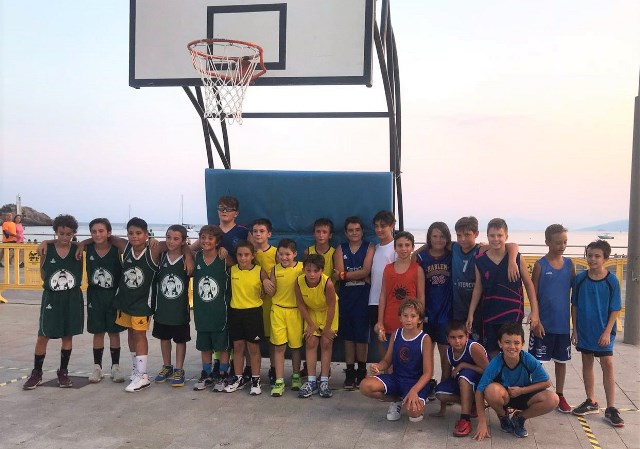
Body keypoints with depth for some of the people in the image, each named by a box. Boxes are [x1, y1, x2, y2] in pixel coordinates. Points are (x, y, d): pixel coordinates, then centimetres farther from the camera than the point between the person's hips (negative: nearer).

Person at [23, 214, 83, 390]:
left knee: (68, 336, 9)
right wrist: (52, 284, 3)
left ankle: (63, 372, 21)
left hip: (72, 298, 1)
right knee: (43, 336, 2)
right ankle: (36, 373, 16)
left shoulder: (77, 250, -5)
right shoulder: (47, 249, -6)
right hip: (51, 297, -1)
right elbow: (43, 274, 4)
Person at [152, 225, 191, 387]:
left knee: (180, 339, 9)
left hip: (180, 308, -3)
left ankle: (179, 370, 22)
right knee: (164, 338, 17)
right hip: (162, 307, 3)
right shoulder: (161, 257, -2)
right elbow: (154, 277, 4)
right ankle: (166, 367, 33)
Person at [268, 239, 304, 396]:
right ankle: (279, 381, 5)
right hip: (278, 310, 1)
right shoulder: (275, 269, 2)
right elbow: (271, 292, 3)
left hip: (295, 310, -1)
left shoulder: (302, 268, -5)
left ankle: (296, 377, 27)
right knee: (279, 347, 0)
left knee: (296, 346, 10)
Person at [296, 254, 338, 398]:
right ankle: (311, 381, 3)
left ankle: (324, 381, 4)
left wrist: (327, 328, -15)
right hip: (311, 312, 2)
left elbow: (331, 306, -24)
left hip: (328, 312, -2)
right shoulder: (299, 282, -28)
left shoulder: (328, 283, -36)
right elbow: (301, 304, -13)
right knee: (311, 342, -2)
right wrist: (311, 324, -10)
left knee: (326, 344, -2)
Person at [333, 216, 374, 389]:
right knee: (348, 334, 5)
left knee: (362, 334, -1)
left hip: (363, 295, -2)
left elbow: (366, 271, -10)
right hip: (346, 295, 3)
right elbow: (339, 274, -2)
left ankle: (361, 371, 12)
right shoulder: (340, 249, 10)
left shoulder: (369, 248, 3)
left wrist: (345, 274, -8)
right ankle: (350, 372, 12)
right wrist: (359, 276, -8)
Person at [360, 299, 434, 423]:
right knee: (365, 386, -21)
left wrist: (414, 391, -31)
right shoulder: (396, 334, 2)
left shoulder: (425, 339, -12)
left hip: (416, 382, -4)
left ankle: (419, 403, 7)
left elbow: (428, 372, -15)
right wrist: (378, 367, -18)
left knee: (413, 411, -35)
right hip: (396, 378, 4)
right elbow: (387, 361, 8)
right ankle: (396, 401, 7)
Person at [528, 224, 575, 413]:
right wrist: (536, 321, -12)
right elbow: (533, 295, -7)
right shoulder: (540, 265, -8)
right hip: (544, 323, -4)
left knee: (561, 360, 13)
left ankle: (560, 396, 26)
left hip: (563, 323, 4)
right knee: (537, 361, 4)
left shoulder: (569, 264, 3)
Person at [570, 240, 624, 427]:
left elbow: (615, 309, -6)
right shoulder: (580, 278, -3)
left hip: (603, 332, -3)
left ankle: (611, 409, 4)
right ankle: (591, 402, 26)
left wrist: (607, 332, -11)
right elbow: (574, 306, 4)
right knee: (587, 363, 12)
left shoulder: (611, 280, -9)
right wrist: (575, 329, 2)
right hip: (584, 330, 3)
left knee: (607, 364, -3)